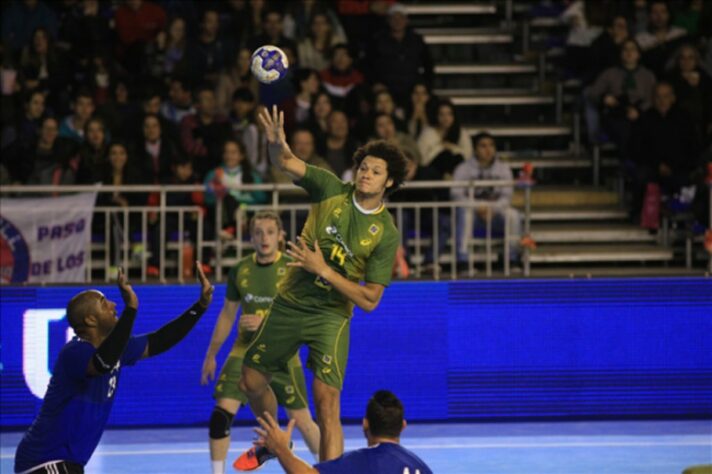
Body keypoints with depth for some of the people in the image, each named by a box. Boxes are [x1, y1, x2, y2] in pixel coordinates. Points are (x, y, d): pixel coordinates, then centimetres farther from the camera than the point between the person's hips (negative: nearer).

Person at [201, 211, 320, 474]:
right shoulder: (240, 270, 2)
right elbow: (227, 314, 14)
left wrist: (264, 321, -25)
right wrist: (211, 355, 17)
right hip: (245, 352, 3)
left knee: (302, 420, 2)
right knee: (221, 413, -13)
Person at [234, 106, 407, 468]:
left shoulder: (386, 234, -13)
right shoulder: (331, 190, -7)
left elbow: (370, 300, -14)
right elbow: (286, 163, -18)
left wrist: (324, 270, -22)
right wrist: (277, 144, -43)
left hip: (331, 315, -4)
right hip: (289, 304, 4)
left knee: (327, 401, -19)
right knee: (251, 382, 13)